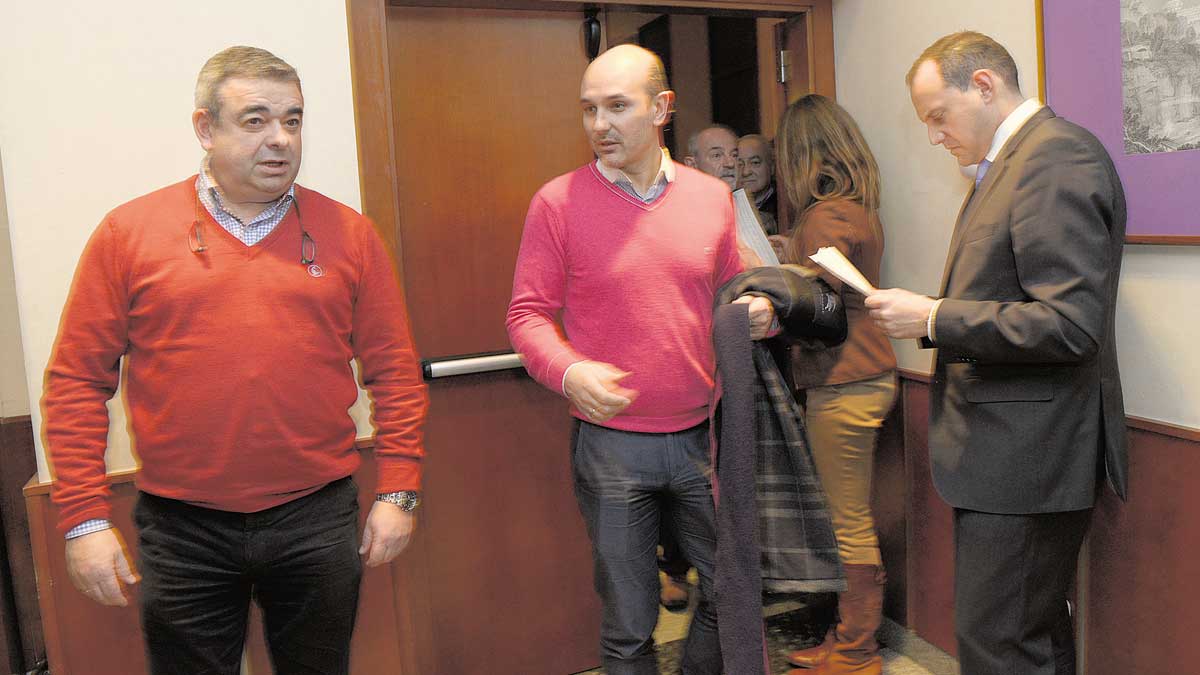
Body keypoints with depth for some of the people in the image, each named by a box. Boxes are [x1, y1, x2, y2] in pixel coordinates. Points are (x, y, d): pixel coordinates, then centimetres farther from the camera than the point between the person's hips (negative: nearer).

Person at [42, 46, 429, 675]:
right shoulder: (127, 232, -1)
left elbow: (393, 370, 2)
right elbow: (77, 379, 0)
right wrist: (84, 517, -4)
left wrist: (397, 491, -1)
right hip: (182, 528, 0)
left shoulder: (348, 233, 1)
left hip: (318, 518, 1)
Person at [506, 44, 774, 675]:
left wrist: (755, 313, -7)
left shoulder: (713, 196, 4)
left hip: (704, 434, 3)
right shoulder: (558, 201, -6)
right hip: (612, 446, -3)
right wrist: (569, 371, -24)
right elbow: (527, 313, -6)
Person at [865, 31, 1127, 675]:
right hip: (1011, 452, 10)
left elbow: (1071, 325, -24)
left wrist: (933, 318, -17)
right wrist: (929, 314, 5)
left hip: (1024, 457, -10)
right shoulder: (1011, 161, 15)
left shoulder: (1058, 156, -16)